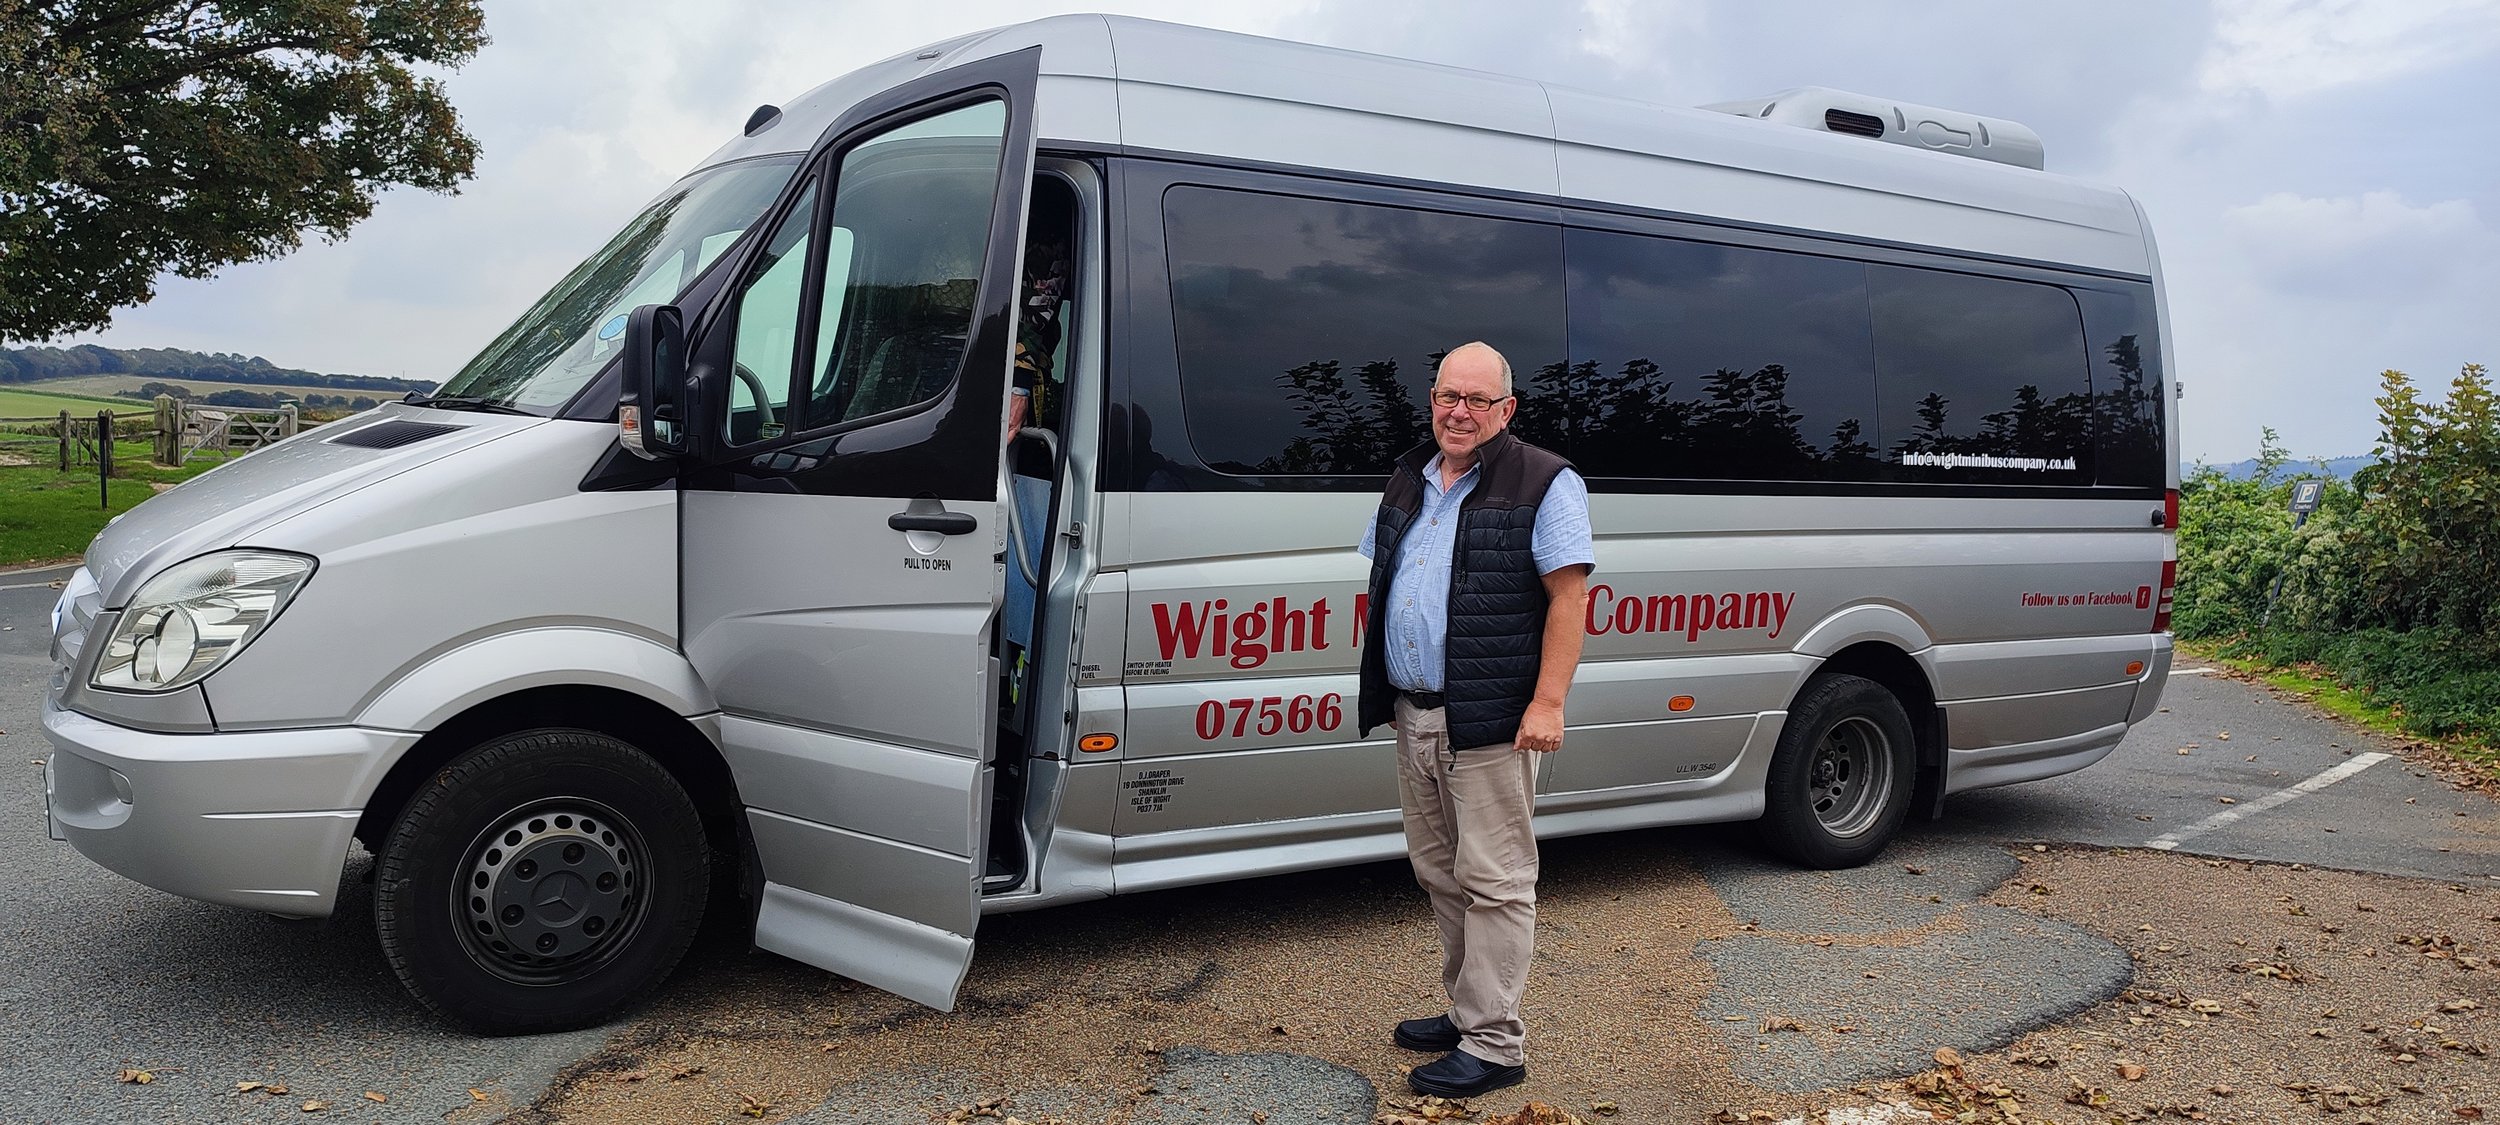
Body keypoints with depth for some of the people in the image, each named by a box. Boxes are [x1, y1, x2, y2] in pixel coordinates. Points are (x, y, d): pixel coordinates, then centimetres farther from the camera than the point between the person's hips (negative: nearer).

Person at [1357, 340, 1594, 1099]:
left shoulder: (1544, 485, -8)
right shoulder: (1409, 482, 14)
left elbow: (1569, 595, -13)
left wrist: (1547, 703, -19)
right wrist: (1380, 689, 17)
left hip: (1490, 722, -8)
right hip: (1413, 715, 8)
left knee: (1493, 883, -2)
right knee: (1440, 874, 16)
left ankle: (1494, 1045, 5)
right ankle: (1467, 1011, 30)